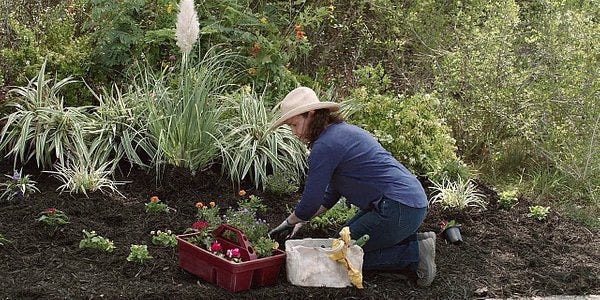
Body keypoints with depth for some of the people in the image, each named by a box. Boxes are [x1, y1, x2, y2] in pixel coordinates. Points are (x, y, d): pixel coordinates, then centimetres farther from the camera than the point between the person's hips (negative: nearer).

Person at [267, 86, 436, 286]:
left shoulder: (326, 145, -15)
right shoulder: (342, 132, 16)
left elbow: (311, 201, -11)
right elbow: (332, 194, 22)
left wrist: (290, 222, 8)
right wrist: (300, 221, 21)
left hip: (399, 209, -10)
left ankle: (416, 253, -4)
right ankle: (413, 240, 11)